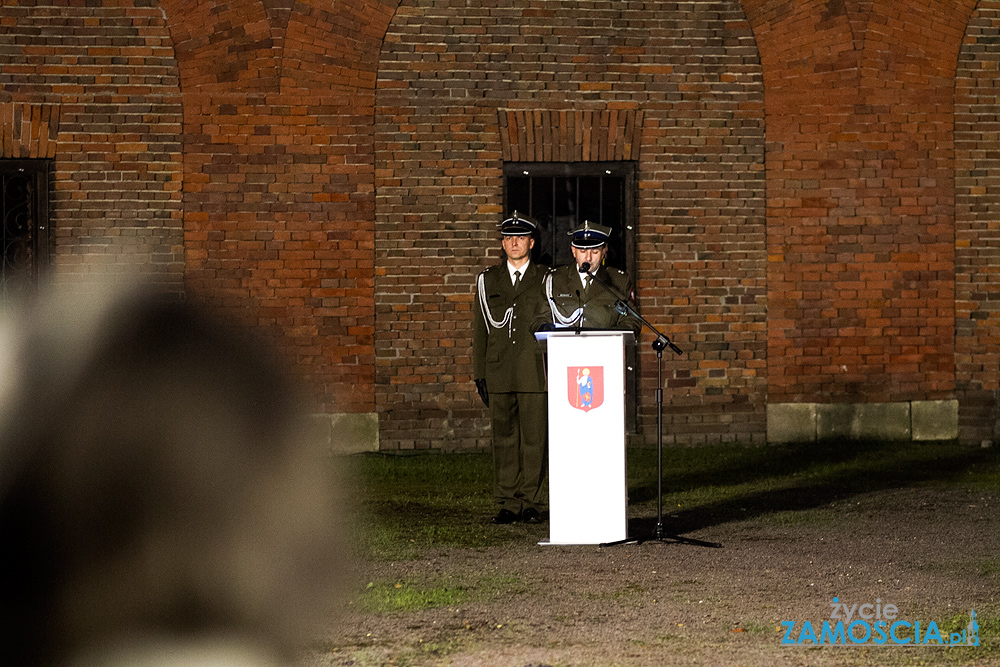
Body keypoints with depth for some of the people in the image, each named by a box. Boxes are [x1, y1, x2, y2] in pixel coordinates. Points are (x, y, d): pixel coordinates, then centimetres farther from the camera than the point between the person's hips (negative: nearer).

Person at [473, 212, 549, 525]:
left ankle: (530, 503, 5)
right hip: (500, 375, 2)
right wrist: (479, 374, 6)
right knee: (504, 440, 2)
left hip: (536, 373, -1)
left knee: (534, 439, -2)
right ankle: (508, 504, 7)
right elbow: (483, 328, 12)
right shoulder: (487, 280, 12)